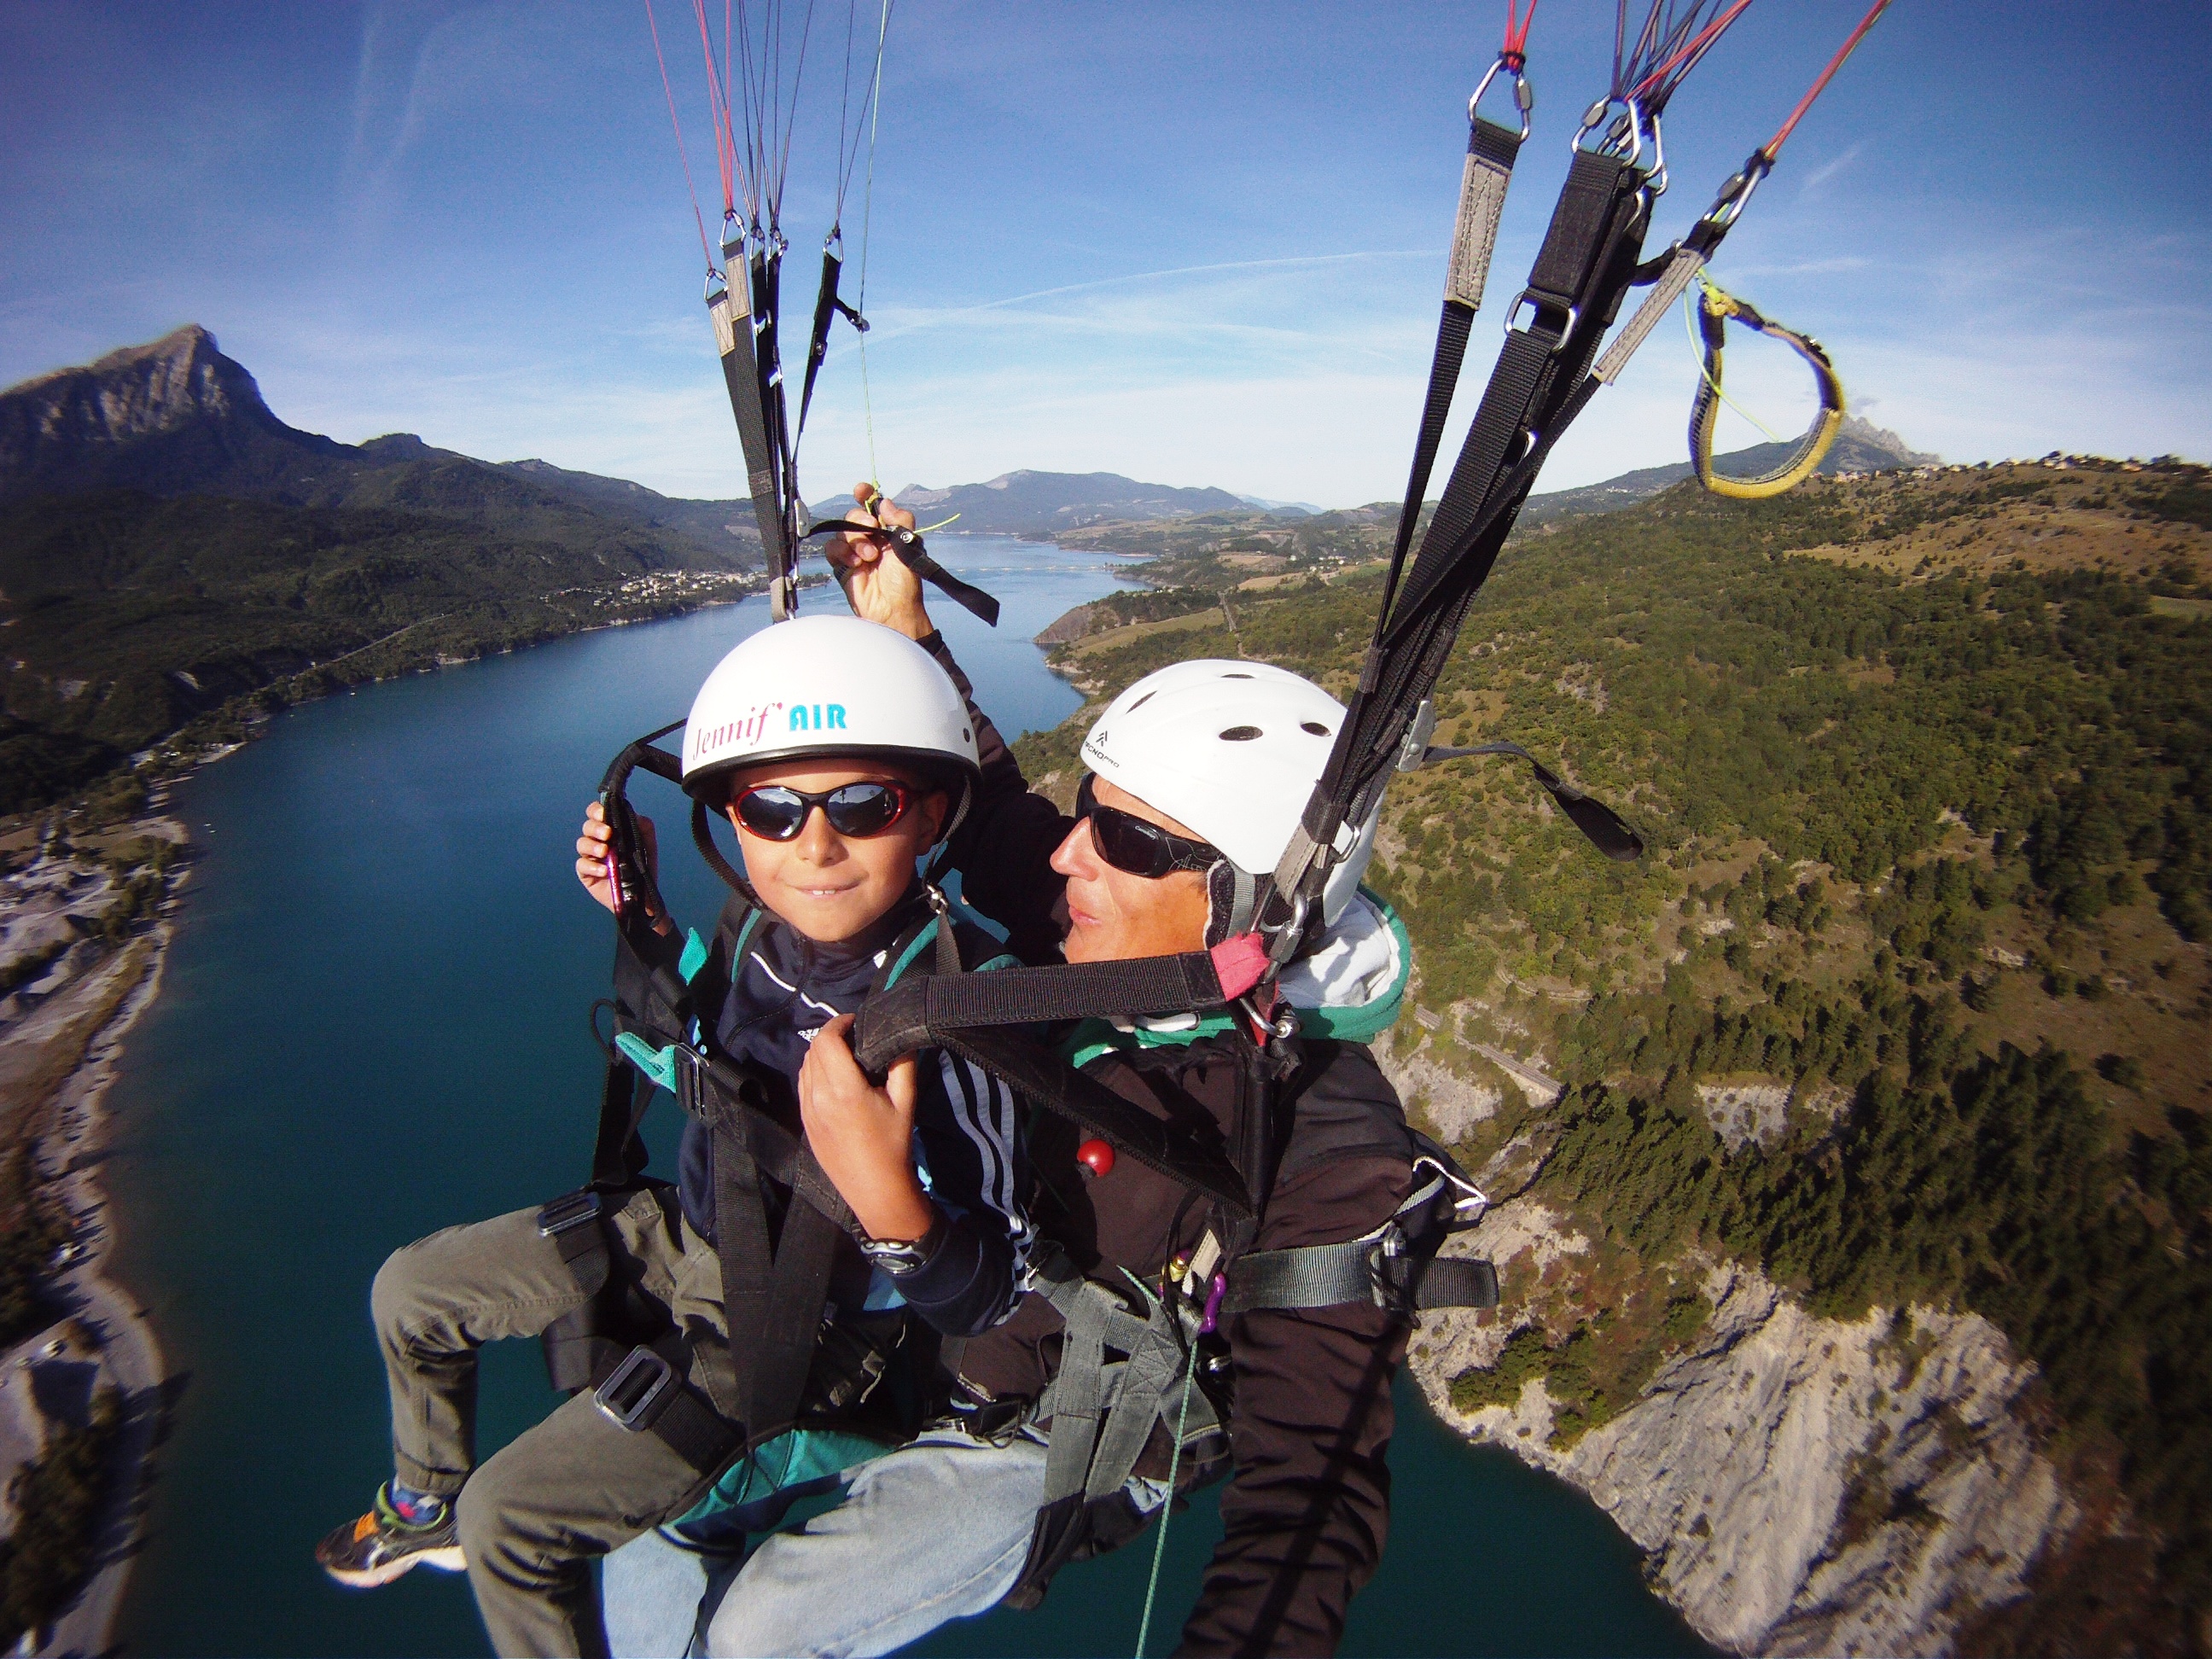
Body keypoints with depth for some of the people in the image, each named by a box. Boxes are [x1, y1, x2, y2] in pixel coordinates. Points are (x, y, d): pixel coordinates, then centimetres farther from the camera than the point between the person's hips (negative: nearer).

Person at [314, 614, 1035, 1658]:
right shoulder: (762, 924, -17)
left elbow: (982, 1302, -28)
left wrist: (886, 1200, -48)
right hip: (686, 1229, 7)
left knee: (509, 1517, -5)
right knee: (409, 1290, 19)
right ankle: (426, 1506, 48)